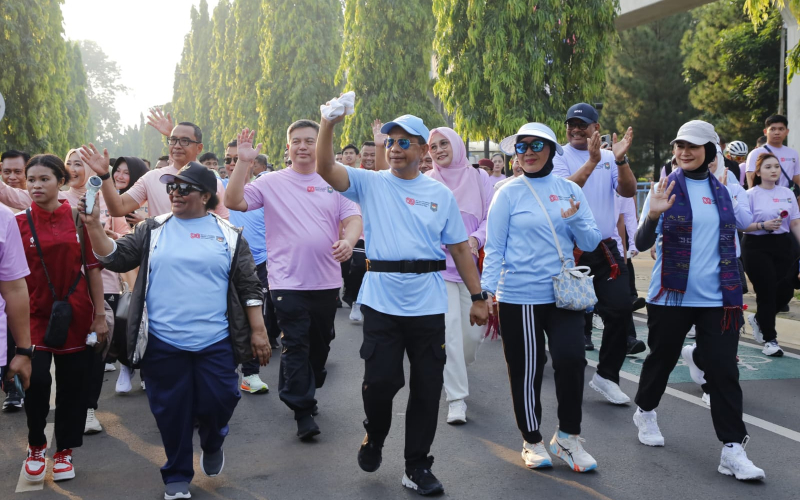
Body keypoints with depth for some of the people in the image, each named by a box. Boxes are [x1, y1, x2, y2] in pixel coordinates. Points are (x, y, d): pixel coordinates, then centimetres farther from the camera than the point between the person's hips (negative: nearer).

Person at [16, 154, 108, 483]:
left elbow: (92, 268, 4)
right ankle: (36, 446, 12)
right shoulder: (19, 223, -1)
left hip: (75, 315, 1)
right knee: (37, 380, -12)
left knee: (72, 384, 5)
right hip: (35, 314, -1)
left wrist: (100, 315, 1)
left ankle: (64, 451, 22)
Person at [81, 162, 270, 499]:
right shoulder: (153, 230, 6)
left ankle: (212, 444, 36)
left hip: (215, 343, -1)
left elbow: (249, 287, 4)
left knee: (217, 403, 2)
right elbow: (115, 258, 0)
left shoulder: (228, 235, 4)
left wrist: (258, 331, -1)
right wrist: (93, 224, -14)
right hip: (163, 343, 1)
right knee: (172, 411, 8)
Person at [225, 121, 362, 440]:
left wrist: (348, 241, -21)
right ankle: (303, 412, 3)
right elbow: (234, 202, -7)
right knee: (295, 345, -4)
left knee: (320, 342, 16)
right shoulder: (272, 182, 2)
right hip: (288, 281, -3)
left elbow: (353, 219, 0)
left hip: (327, 280, 3)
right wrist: (244, 162, -16)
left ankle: (306, 392, 36)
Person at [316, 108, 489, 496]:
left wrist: (477, 297, 7)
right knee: (380, 381, -3)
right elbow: (325, 167, -10)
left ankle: (417, 467, 20)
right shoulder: (370, 183, 4)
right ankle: (374, 438, 30)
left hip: (428, 304, 2)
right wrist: (329, 123, -23)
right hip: (381, 302, -1)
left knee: (427, 388, 5)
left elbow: (459, 249, 10)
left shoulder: (441, 195, 8)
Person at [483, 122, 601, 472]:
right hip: (519, 297, -2)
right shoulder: (508, 194, 0)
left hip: (563, 294, 2)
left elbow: (590, 243, 6)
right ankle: (532, 441, 23)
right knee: (526, 370, 4)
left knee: (571, 358, -11)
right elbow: (494, 247, -1)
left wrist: (575, 219, -13)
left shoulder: (570, 190, 7)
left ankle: (567, 437, 9)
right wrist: (487, 293, -7)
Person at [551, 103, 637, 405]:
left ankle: (607, 375, 12)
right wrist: (592, 161, -29)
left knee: (620, 310, -3)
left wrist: (621, 160, -20)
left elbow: (628, 191, -4)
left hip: (605, 249, 3)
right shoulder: (559, 157, -2)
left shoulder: (609, 159, 9)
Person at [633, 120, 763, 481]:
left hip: (717, 299, 2)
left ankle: (733, 448, 0)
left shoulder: (723, 191, 6)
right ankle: (646, 412, 39)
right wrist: (653, 216, -31)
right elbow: (642, 243, -10)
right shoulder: (666, 189, -4)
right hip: (671, 297, -2)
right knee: (662, 358, 13)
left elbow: (743, 224, 21)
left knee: (723, 370, -2)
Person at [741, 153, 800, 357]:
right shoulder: (751, 195, -6)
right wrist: (763, 226, -22)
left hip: (782, 246, 5)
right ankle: (769, 339, 9)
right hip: (758, 248, -5)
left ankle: (758, 319, 29)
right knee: (767, 292, -4)